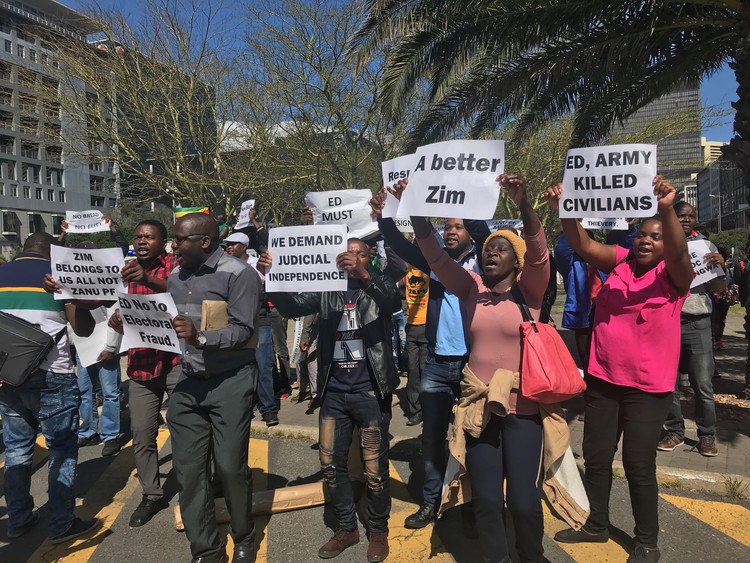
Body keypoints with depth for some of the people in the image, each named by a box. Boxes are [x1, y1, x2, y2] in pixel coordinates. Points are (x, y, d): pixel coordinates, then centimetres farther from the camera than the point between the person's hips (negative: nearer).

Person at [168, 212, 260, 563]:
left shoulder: (238, 274, -11)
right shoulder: (175, 277, 10)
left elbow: (242, 331, -18)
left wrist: (200, 338, -31)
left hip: (231, 382, -6)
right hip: (188, 383, 6)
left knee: (230, 467, 2)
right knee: (188, 470, 8)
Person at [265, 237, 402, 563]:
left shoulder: (380, 285, -1)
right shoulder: (327, 288, 5)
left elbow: (394, 302, -23)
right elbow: (292, 307, -5)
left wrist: (363, 276, -40)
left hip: (370, 391, -3)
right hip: (334, 392, 3)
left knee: (374, 469, 6)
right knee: (331, 464, 11)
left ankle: (378, 531, 28)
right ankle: (346, 528, 31)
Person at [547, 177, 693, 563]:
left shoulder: (673, 275, -6)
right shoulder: (619, 262, 4)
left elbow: (679, 253, -27)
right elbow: (584, 246, -9)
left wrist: (667, 210, -44)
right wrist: (565, 211, -27)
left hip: (648, 386, -4)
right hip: (602, 379, 4)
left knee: (638, 464, 3)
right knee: (596, 457, 14)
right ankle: (597, 525, 36)